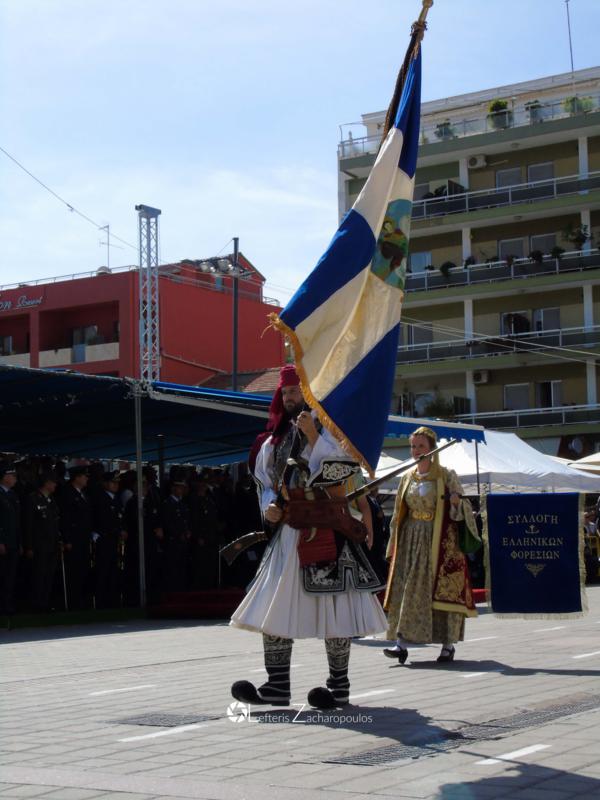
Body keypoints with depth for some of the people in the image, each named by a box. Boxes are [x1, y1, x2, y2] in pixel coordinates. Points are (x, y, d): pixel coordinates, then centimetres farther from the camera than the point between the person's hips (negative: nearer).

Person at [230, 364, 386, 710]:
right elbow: (265, 480, 23)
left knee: (331, 610, -2)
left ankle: (340, 687, 7)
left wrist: (313, 436, -20)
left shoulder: (328, 430, -3)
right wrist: (269, 506, 3)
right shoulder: (277, 439, 15)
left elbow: (343, 471, -18)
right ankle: (277, 686, 6)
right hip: (287, 533, 7)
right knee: (273, 609, 2)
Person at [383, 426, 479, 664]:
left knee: (443, 590, -5)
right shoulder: (407, 478, 12)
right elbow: (399, 514, 17)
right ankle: (402, 644, -9)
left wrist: (456, 502, -21)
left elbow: (461, 511, 2)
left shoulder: (446, 476, 1)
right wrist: (394, 543, 12)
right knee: (405, 588, -6)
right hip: (411, 541, 4)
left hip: (439, 541, -4)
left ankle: (448, 644, 5)